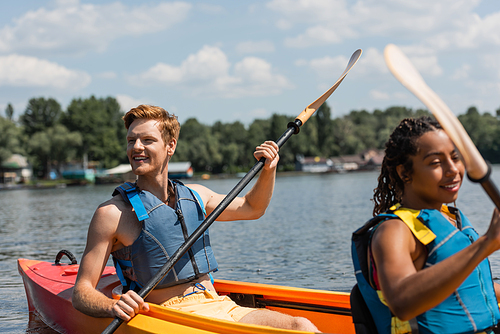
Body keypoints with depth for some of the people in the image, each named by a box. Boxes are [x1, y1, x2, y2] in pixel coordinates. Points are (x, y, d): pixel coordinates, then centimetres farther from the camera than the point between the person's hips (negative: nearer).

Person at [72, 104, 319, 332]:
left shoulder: (194, 196, 13)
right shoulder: (113, 213, -4)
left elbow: (251, 208, 30)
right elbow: (81, 293, -6)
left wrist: (268, 170, 12)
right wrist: (113, 307, -28)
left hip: (220, 304, 6)